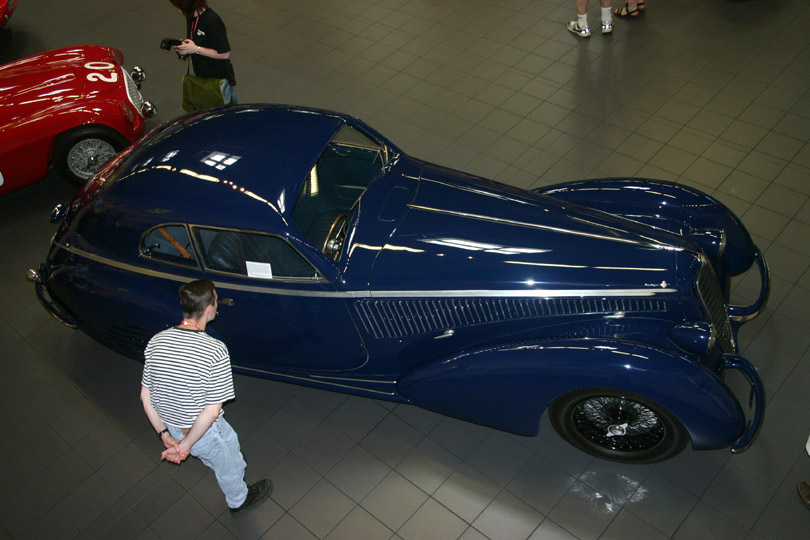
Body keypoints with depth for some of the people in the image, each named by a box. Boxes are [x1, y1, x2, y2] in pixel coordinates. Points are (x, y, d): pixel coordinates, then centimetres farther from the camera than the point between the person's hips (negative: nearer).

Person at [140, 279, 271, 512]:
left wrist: (164, 435, 2)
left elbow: (145, 397, -5)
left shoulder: (156, 342, -13)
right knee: (229, 464, 28)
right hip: (205, 431, -6)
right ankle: (238, 499, 56)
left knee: (213, 459, 36)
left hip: (170, 427, 6)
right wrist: (186, 445, -17)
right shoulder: (215, 351, -31)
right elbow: (212, 410, -29)